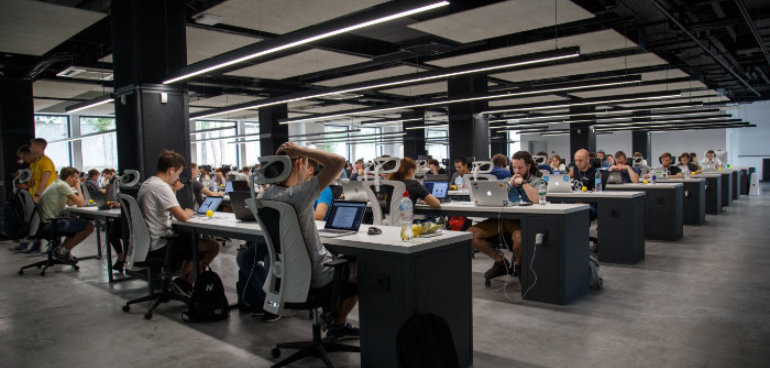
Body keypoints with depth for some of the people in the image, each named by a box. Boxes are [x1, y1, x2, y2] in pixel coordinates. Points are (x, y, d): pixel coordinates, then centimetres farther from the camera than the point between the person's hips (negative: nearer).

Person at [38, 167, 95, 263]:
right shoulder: (62, 185, -13)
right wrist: (78, 186, -2)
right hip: (50, 224, -11)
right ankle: (63, 251, -8)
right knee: (89, 226, -16)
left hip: (46, 223, 11)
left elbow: (70, 203, 23)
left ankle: (61, 250, 15)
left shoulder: (57, 184, 18)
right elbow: (80, 202, -15)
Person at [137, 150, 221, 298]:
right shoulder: (161, 187, -19)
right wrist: (189, 212, -3)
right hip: (159, 245, -10)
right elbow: (182, 217, -25)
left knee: (193, 238, 29)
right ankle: (183, 282, 1)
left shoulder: (146, 184, 12)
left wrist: (173, 191, 11)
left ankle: (181, 281, 20)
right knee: (213, 246, -12)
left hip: (147, 242, 11)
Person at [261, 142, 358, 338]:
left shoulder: (267, 195, -6)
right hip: (315, 276, -8)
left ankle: (332, 316, 41)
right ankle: (338, 323, 33)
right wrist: (300, 150, -27)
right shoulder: (298, 195, -31)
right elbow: (339, 161, -34)